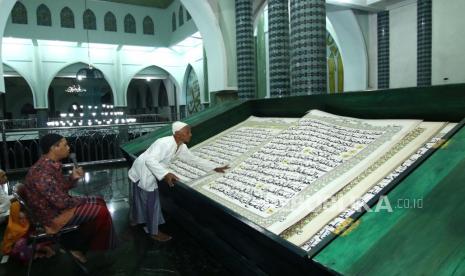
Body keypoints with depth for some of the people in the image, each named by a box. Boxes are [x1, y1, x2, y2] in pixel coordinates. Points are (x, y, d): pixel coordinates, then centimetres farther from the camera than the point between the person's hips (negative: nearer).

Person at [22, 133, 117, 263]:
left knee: (99, 201, 11)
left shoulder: (50, 164, 2)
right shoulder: (43, 172, -29)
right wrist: (83, 200, -11)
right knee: (101, 211, -12)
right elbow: (62, 202, -28)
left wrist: (73, 178, -7)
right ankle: (76, 246, 9)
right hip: (52, 214, -9)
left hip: (57, 204, 9)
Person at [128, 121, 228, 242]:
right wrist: (165, 174, -51)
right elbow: (150, 160, -39)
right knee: (152, 200, 1)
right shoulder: (165, 143, -33)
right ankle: (154, 232, 18)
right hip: (143, 172, -9)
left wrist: (215, 168, 5)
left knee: (140, 198, 27)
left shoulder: (181, 147, -4)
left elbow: (193, 158, 5)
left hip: (148, 173, 9)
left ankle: (136, 220, 50)